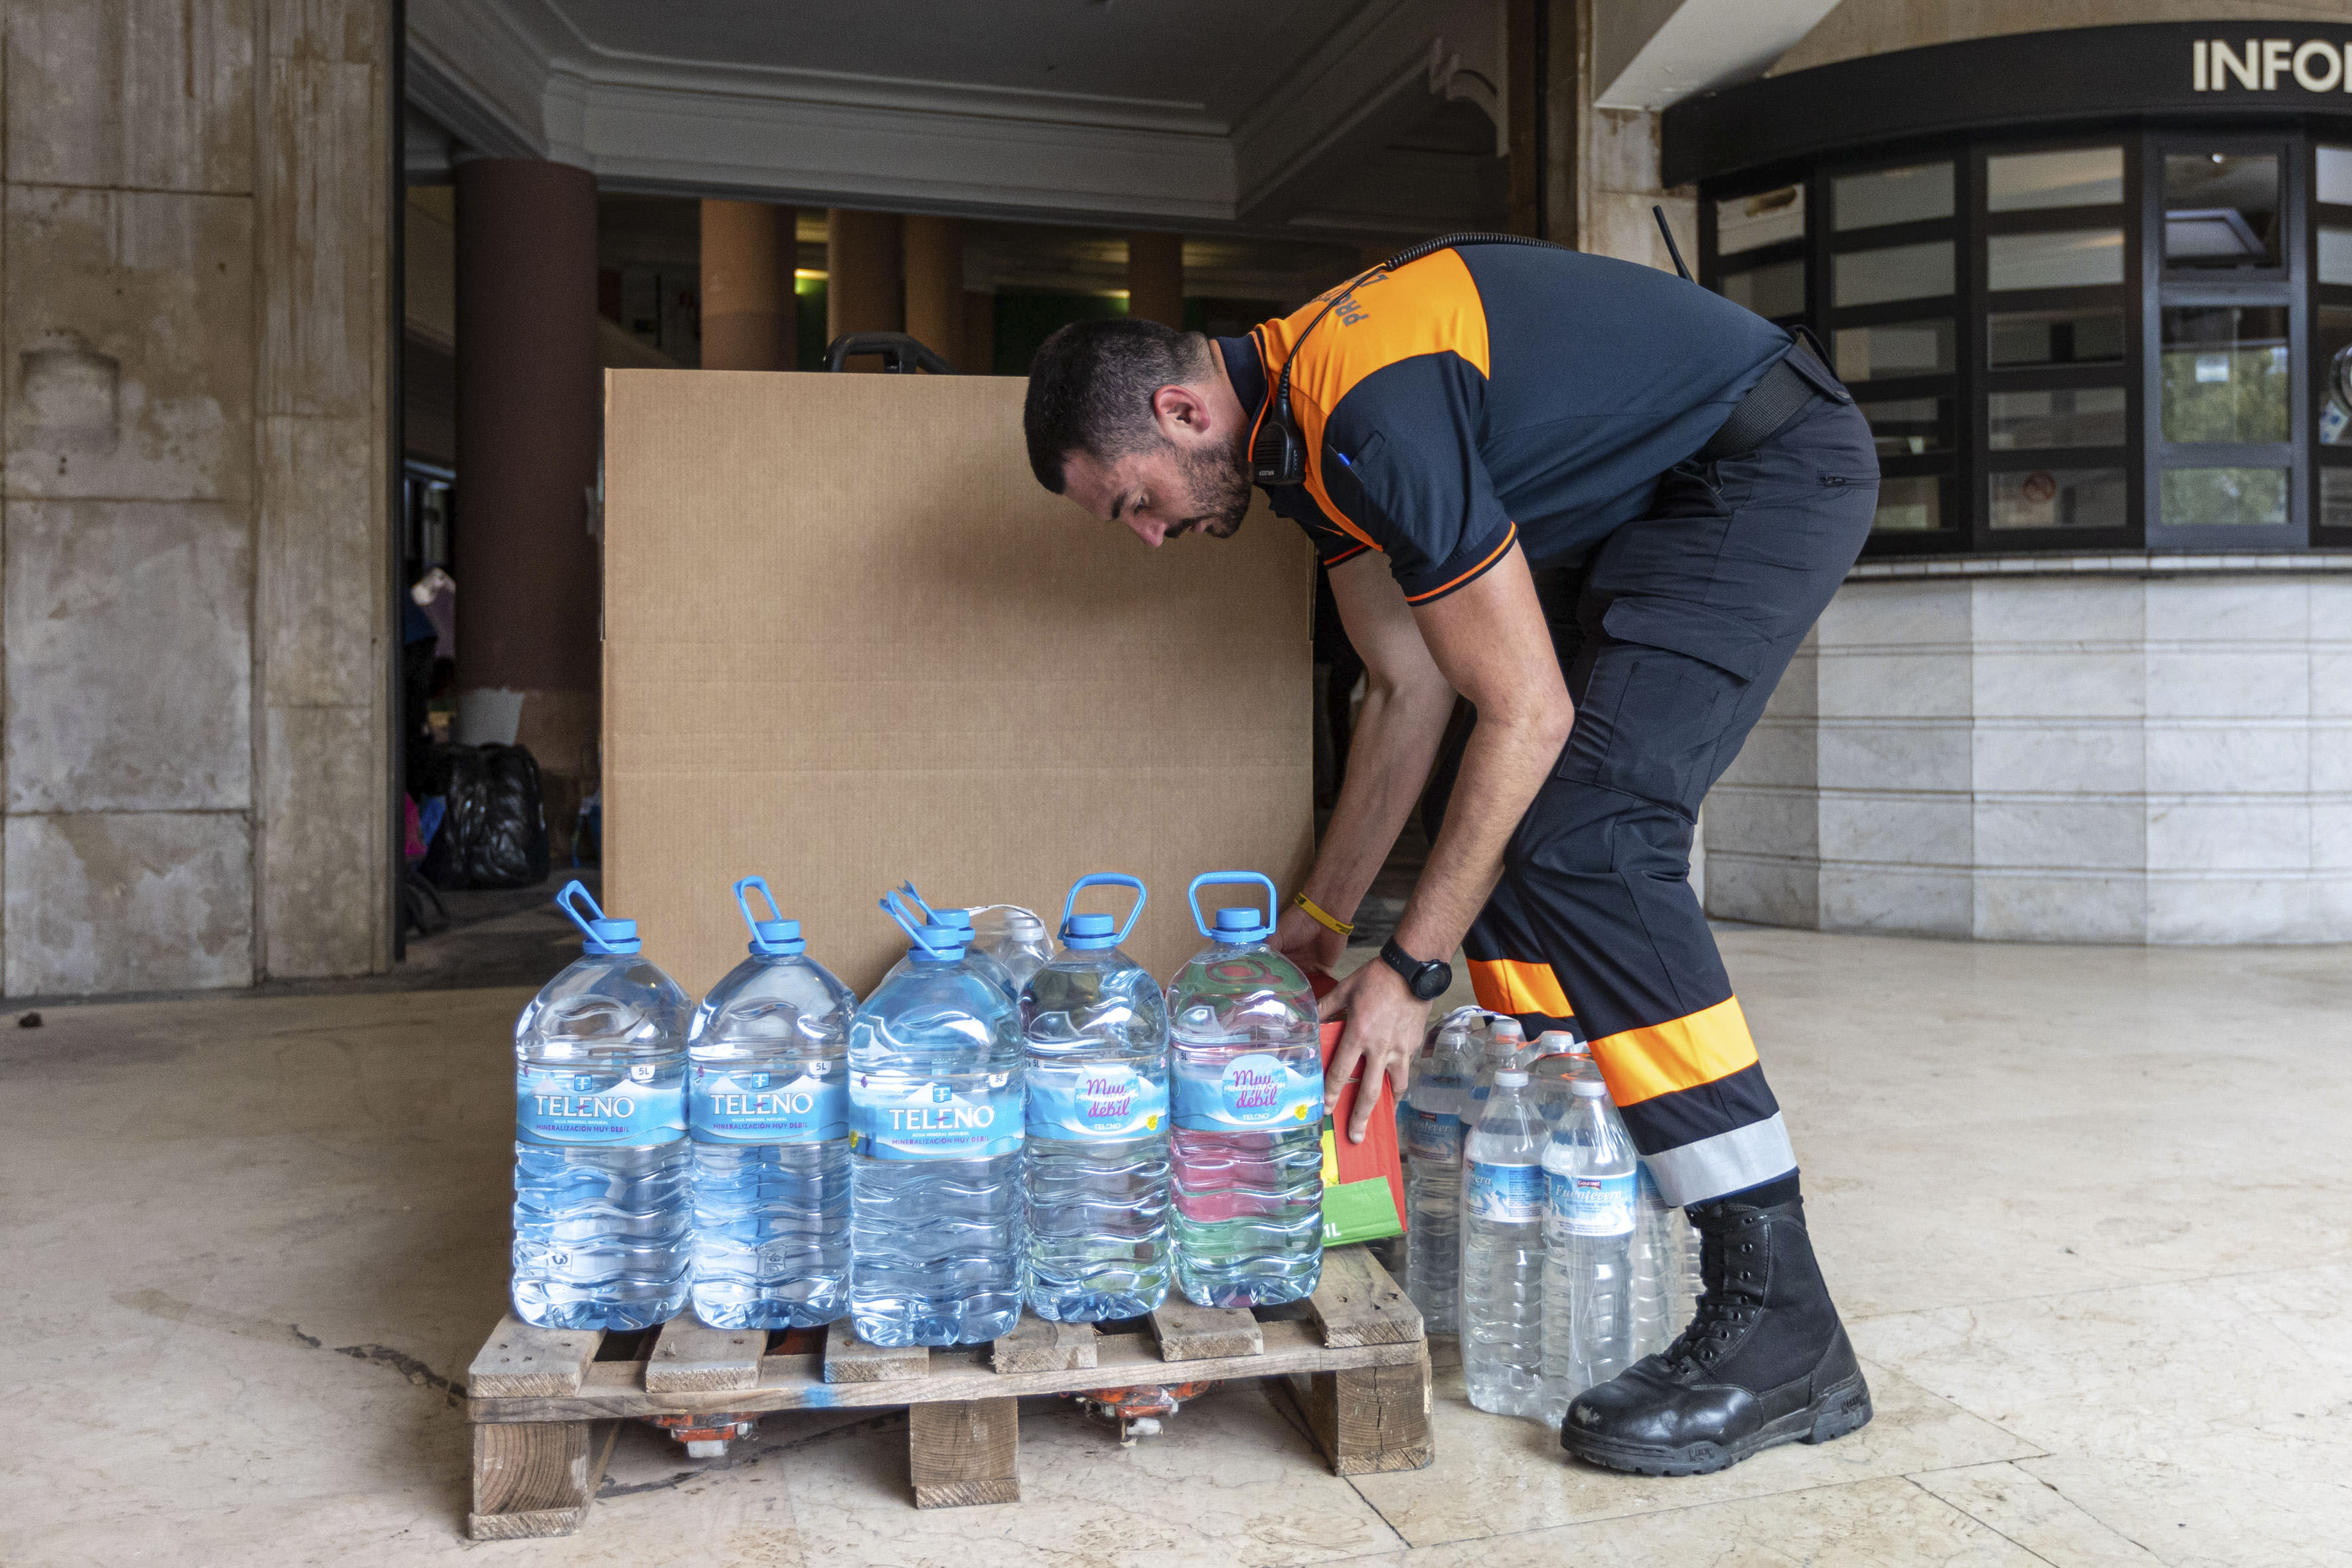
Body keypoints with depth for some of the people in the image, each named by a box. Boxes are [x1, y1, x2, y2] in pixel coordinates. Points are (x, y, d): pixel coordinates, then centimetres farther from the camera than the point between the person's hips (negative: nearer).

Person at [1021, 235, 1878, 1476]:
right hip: (1647, 500, 10)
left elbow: (1529, 710, -25)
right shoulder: (1300, 426, 4)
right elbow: (1411, 694, 7)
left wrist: (1411, 969, -20)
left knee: (1581, 830, -21)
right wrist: (1315, 924, 9)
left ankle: (1780, 1330, -16)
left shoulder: (1370, 408, -27)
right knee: (1481, 805, 7)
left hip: (1771, 467, -10)